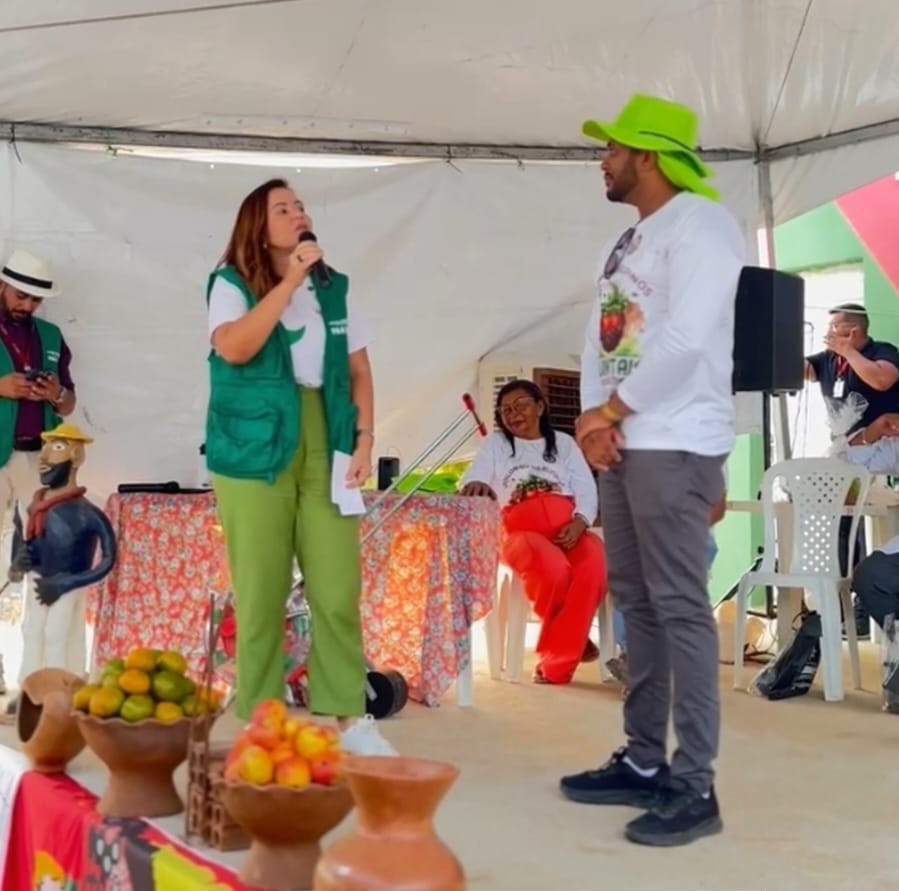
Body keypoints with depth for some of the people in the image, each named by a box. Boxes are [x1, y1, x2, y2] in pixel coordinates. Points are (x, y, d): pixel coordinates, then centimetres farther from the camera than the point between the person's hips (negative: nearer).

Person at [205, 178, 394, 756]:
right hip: (255, 451, -3)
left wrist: (365, 439, 3)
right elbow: (234, 348, -18)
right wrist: (290, 281, -16)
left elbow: (359, 370, 15)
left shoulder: (334, 289, 13)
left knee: (339, 589, -1)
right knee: (261, 593, -1)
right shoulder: (232, 284, 1)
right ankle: (260, 720, 9)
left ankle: (349, 716, 8)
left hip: (325, 448, 3)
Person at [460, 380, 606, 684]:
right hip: (521, 531, -2)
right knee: (553, 568, -37)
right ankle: (574, 641, -10)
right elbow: (473, 478, 3)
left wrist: (579, 523, -10)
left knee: (594, 564, -34)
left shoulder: (563, 442, 22)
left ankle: (556, 663, -24)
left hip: (568, 530, 2)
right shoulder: (495, 444, 20)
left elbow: (587, 490, 12)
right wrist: (475, 484, -24)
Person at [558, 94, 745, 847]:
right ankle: (644, 762, 18)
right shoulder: (630, 241, 21)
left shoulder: (699, 222, -8)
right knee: (636, 602, 11)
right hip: (621, 442, 10)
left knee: (680, 607, -10)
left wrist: (612, 410, -11)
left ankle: (694, 786, -6)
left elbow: (686, 338, -19)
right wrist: (592, 418, -3)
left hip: (675, 445, -9)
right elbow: (601, 338, 14)